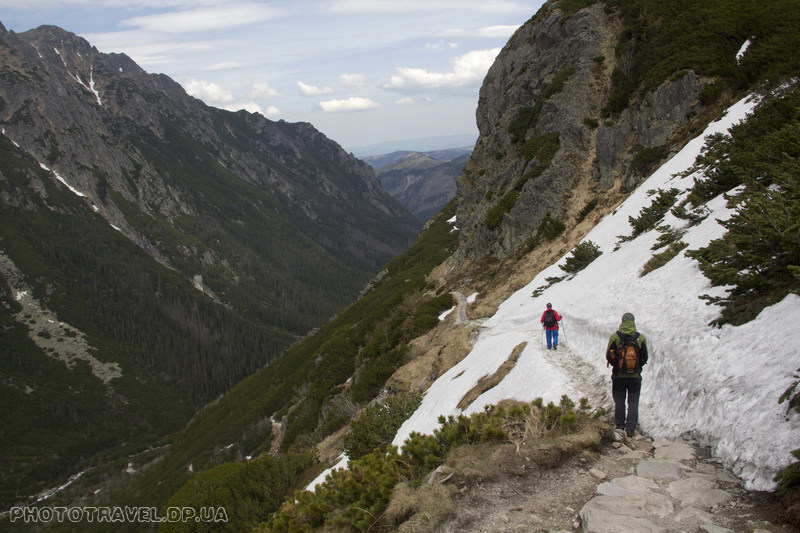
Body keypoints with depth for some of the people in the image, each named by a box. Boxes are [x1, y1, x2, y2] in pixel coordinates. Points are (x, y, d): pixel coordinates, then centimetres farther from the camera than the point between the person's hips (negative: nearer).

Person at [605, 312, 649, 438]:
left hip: (619, 375, 0)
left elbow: (609, 356, -5)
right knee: (633, 402, 10)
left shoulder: (615, 337, -12)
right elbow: (644, 358, -1)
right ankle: (630, 429, 9)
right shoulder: (641, 338, -9)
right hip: (635, 376, 0)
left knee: (619, 401, 14)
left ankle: (620, 426, 20)